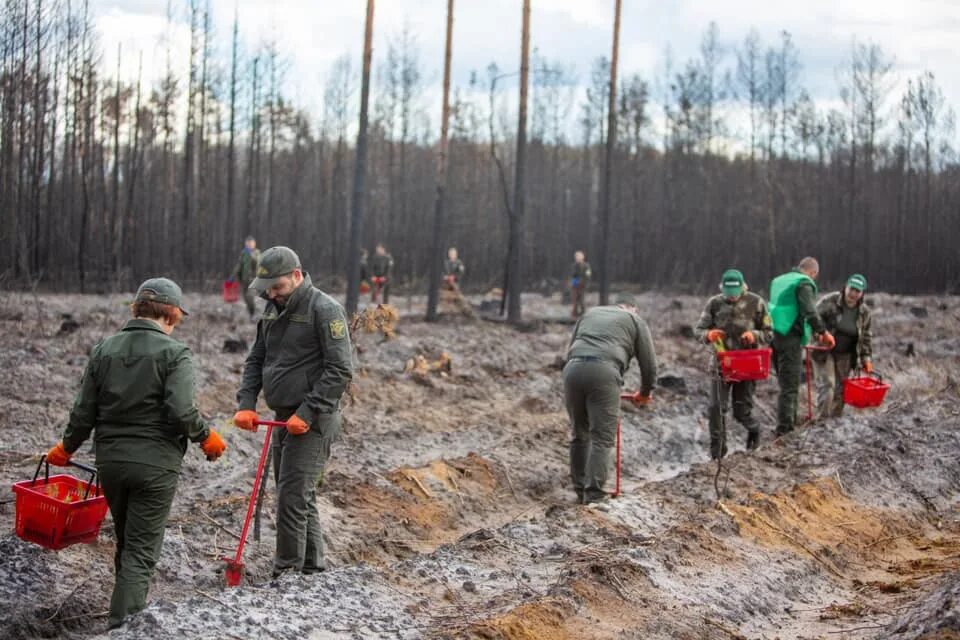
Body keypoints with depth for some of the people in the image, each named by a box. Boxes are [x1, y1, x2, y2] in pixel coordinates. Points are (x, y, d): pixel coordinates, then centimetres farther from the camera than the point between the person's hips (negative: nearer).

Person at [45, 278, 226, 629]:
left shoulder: (104, 349, 5)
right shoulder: (174, 353, -10)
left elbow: (84, 412, 6)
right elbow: (182, 412, -20)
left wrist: (66, 447, 21)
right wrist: (206, 437, -2)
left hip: (110, 462, 5)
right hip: (155, 465, -5)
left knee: (125, 544, 22)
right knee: (141, 551, 0)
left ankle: (131, 613, 36)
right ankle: (122, 626, -5)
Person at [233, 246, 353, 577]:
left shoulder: (325, 310, -14)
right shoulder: (273, 309, 12)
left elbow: (340, 371, -17)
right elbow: (256, 360, 16)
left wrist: (307, 413, -20)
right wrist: (246, 404, 1)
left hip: (313, 422, -8)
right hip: (284, 419, 8)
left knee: (292, 497, -10)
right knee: (301, 498, 14)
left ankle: (286, 573, -4)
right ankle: (313, 569, 23)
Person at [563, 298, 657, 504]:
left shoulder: (590, 313, 33)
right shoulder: (635, 321, 22)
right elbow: (649, 364, 19)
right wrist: (645, 393, 36)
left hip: (572, 369, 4)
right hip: (604, 371, -4)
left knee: (580, 434, 16)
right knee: (603, 438, 1)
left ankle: (580, 490, 19)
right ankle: (594, 493, -4)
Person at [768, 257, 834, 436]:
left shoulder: (778, 280, 21)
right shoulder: (804, 283, -7)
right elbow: (810, 312, -19)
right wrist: (823, 332, -9)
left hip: (774, 335, 8)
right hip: (790, 337, -8)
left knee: (786, 383, 18)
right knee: (790, 386, -6)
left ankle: (791, 423, 25)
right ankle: (784, 429, -9)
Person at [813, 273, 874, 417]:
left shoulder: (864, 312, 1)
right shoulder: (829, 301, -13)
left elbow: (866, 336, 10)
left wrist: (866, 358, 5)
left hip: (845, 355, 5)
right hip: (824, 351, -5)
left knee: (840, 389, 10)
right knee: (826, 385, -14)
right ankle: (823, 418, -12)